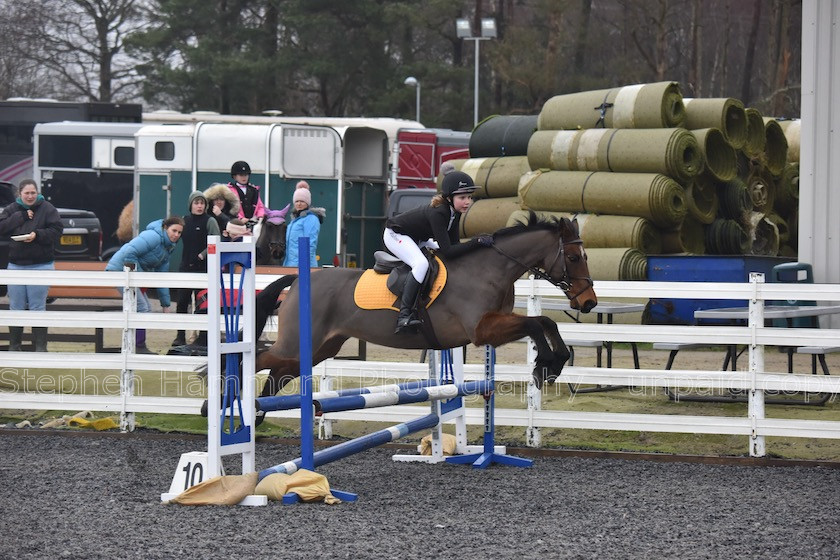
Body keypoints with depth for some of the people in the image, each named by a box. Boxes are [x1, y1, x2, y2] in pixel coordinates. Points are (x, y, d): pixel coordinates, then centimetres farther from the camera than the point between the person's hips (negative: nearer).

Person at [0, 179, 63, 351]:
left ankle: (41, 348, 3)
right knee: (16, 309, 8)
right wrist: (21, 217, -12)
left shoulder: (47, 209, -2)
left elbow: (57, 230, -7)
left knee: (38, 308, -3)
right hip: (16, 265, 3)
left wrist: (37, 235, -20)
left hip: (40, 266, -3)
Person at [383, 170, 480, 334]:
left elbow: (453, 243, -3)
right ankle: (404, 315, -34)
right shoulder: (438, 213, -35)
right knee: (421, 263, -32)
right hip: (396, 235, -10)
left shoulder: (455, 212, -10)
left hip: (417, 238, 10)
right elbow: (447, 250, -39)